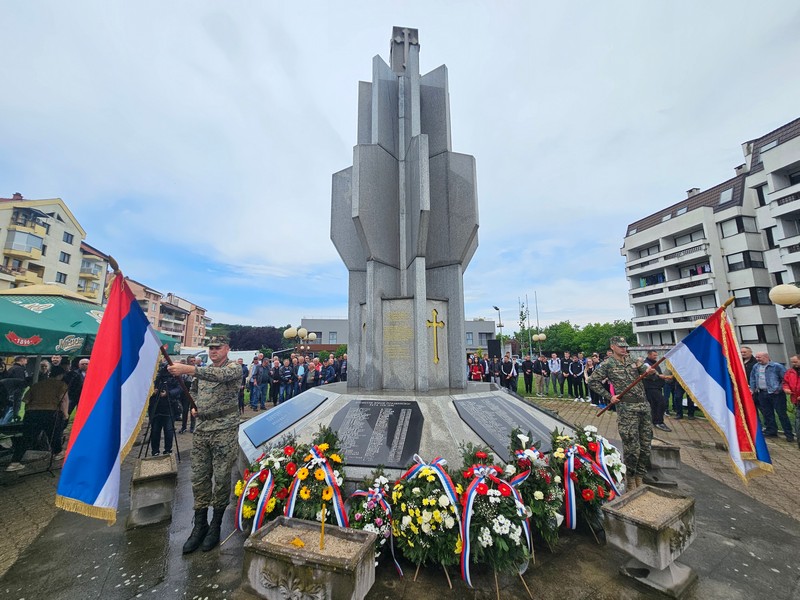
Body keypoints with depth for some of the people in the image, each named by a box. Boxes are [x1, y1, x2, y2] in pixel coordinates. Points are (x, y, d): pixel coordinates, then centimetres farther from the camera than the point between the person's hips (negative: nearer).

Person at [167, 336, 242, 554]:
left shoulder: (234, 368, -9)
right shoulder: (203, 370, 13)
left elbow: (219, 375, -31)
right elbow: (194, 390, 28)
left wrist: (189, 369, -41)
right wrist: (194, 406, 8)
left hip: (224, 429, -6)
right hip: (202, 428, 6)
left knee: (221, 477, 3)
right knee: (199, 477, 11)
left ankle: (216, 526, 20)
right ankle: (200, 525, 26)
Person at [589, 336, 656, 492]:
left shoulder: (632, 360, 13)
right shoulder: (607, 364, -4)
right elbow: (592, 381, -5)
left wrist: (648, 370, -22)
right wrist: (609, 397, -8)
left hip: (644, 405, 6)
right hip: (626, 409, -6)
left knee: (646, 443, 13)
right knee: (632, 447, -2)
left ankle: (640, 476, 29)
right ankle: (630, 477, 16)